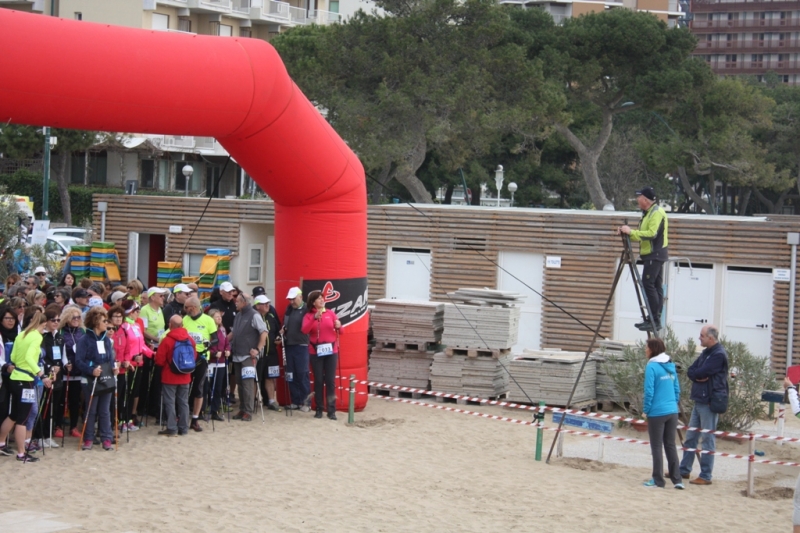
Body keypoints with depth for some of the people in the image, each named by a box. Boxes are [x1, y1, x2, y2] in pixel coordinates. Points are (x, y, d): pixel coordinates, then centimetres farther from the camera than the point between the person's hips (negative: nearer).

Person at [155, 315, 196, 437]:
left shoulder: (167, 341, -17)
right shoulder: (190, 339, -2)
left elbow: (159, 360, -13)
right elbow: (194, 356, 8)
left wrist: (167, 364, 7)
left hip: (169, 377, -5)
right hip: (185, 377, 5)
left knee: (170, 402, 2)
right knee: (183, 402, 12)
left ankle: (172, 428, 0)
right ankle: (183, 428, 15)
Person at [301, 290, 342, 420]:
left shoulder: (330, 313, 5)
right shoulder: (309, 316, 0)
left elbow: (339, 330, 3)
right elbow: (305, 330, -18)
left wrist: (338, 326, -21)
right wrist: (315, 318, -30)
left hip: (331, 351, 1)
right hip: (316, 352, -1)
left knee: (330, 380, -1)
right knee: (318, 380, 2)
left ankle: (332, 410, 0)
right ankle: (319, 409, 8)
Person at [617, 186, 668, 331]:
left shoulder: (657, 213, -12)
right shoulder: (648, 213, 19)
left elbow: (652, 233, -23)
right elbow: (642, 235, 22)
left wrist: (631, 232, -19)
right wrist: (627, 233, 8)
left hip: (655, 255, -10)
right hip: (653, 255, 10)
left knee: (648, 284, -14)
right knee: (656, 286, 9)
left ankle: (655, 319, -14)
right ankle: (654, 319, 10)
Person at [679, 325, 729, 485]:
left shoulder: (718, 355, -14)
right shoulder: (705, 353, 16)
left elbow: (701, 373, -20)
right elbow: (690, 372, 10)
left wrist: (696, 374, 1)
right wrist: (698, 376, -9)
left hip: (710, 403, -10)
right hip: (699, 401, 10)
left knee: (707, 439, -4)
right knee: (690, 437, 15)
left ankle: (706, 476, 0)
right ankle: (684, 470, 24)